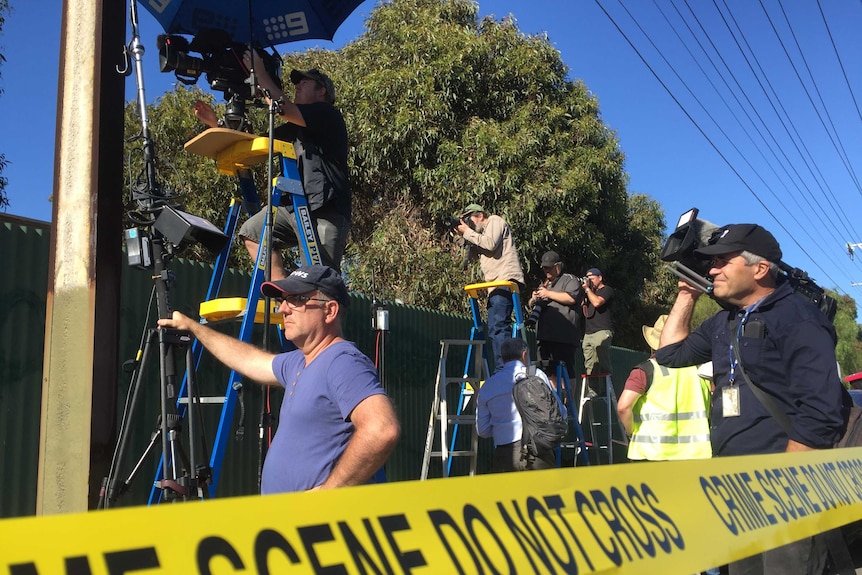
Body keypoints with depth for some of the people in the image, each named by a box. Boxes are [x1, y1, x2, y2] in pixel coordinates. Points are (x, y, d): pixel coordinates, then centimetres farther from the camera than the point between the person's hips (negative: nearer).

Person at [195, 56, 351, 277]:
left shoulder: (328, 115, 1)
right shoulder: (294, 128, 25)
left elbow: (284, 109, -13)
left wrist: (259, 72, -4)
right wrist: (216, 123, 17)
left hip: (325, 209, -8)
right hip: (295, 203, 9)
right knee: (252, 232, 2)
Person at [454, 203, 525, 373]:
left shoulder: (495, 221, 5)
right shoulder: (482, 233, 31)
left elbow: (490, 244, -14)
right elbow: (472, 257, 24)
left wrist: (468, 232, -3)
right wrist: (464, 237, 12)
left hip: (505, 281, -10)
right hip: (497, 287, 10)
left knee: (498, 327, -20)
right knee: (495, 329, 7)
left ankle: (503, 370, -25)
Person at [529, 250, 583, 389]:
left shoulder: (569, 280, 5)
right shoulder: (544, 283, 28)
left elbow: (571, 298, -14)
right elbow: (531, 305, 33)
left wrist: (548, 294, -9)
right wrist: (534, 300, 9)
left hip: (563, 335, -7)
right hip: (544, 334, 7)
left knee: (565, 371, -8)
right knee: (550, 371, 8)